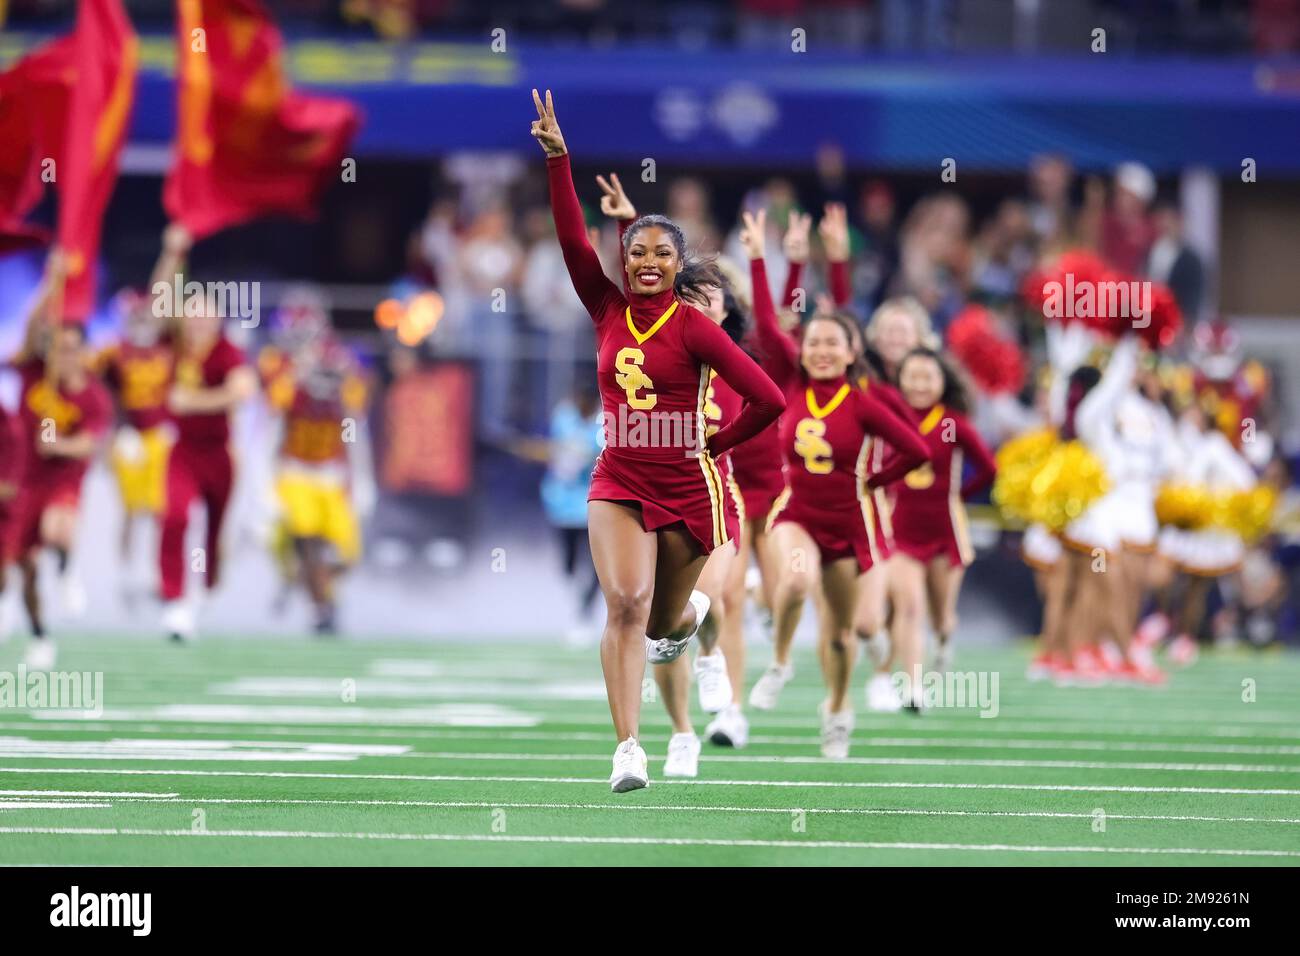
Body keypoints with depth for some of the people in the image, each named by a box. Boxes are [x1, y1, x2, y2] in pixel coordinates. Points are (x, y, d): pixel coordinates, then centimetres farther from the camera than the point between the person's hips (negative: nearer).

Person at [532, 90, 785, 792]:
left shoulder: (692, 326, -8)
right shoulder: (609, 312, 2)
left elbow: (767, 400, -11)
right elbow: (572, 239, -8)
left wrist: (714, 446, -1)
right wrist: (557, 158, -15)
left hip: (686, 487, -2)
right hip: (619, 481, 2)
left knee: (664, 621, 13)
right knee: (625, 604, -18)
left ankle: (693, 609, 54)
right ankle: (628, 750, -21)